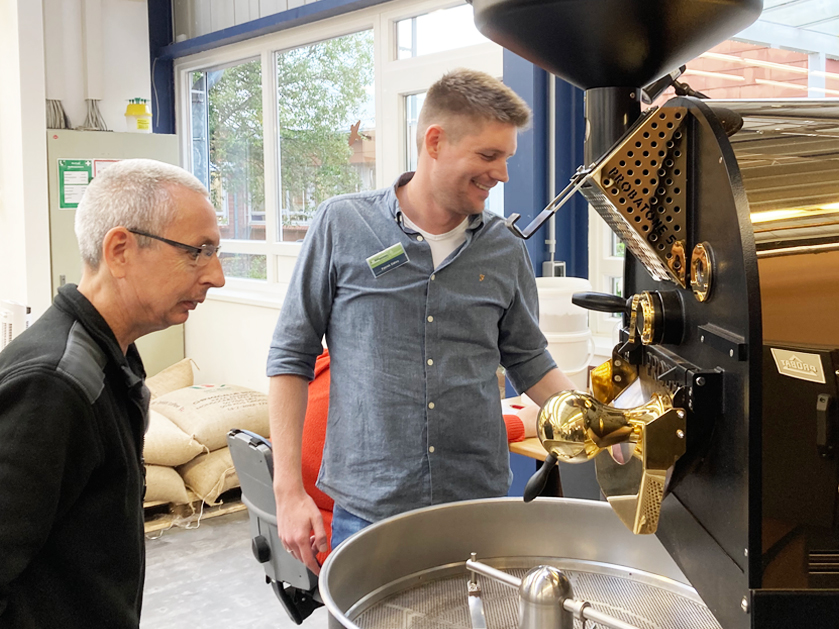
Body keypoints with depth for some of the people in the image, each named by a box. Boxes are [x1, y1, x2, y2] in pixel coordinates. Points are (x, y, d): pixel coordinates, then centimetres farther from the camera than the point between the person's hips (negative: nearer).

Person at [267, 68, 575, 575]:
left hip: (481, 508, 3)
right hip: (368, 513, -2)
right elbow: (292, 356, -1)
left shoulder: (505, 249, 5)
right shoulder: (343, 225, -5)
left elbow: (529, 361, 15)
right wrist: (289, 491, -5)